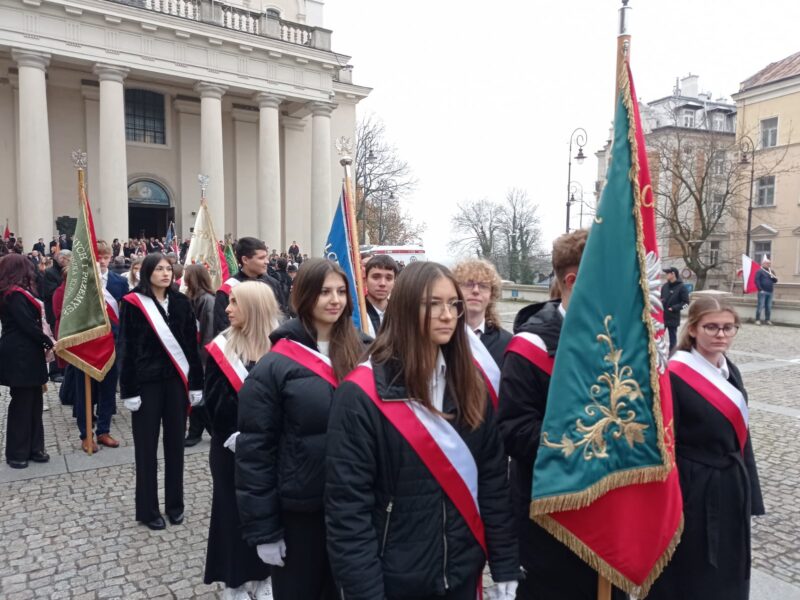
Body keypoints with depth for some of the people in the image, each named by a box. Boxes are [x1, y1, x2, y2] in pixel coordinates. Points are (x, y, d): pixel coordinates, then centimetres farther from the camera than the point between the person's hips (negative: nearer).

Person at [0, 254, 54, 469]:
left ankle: (33, 448, 19)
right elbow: (27, 325, -20)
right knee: (22, 403, 0)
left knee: (34, 401, 11)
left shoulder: (19, 292, 14)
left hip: (26, 354, 9)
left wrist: (44, 342, 1)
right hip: (20, 356, -9)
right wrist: (48, 342, -11)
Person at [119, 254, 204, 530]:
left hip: (176, 380, 3)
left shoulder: (180, 302, 4)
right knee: (147, 446, 6)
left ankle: (175, 503, 25)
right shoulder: (133, 303, -6)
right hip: (146, 382, -3)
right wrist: (129, 390, -10)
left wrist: (196, 383, 3)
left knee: (175, 443, 10)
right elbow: (126, 349, -6)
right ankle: (148, 509, 19)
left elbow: (191, 344, 5)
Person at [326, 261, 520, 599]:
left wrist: (506, 566, 2)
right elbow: (348, 503, -15)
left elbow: (493, 479, 3)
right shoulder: (363, 394, -16)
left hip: (462, 571, 5)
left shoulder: (470, 385, 1)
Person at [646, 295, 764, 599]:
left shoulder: (730, 371, 5)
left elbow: (739, 434, 12)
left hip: (730, 488, 7)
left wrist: (746, 490, 13)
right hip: (692, 491, -7)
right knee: (687, 575, 9)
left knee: (726, 573, 20)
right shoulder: (674, 375, -19)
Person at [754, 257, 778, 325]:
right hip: (763, 292, -6)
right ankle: (757, 319, -4)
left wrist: (774, 277, -5)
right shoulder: (760, 271, -2)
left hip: (770, 292, 6)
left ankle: (768, 319, 14)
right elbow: (757, 280, -10)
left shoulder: (772, 272, 18)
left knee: (769, 307, 7)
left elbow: (775, 281, 18)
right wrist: (760, 289, -16)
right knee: (760, 306, -8)